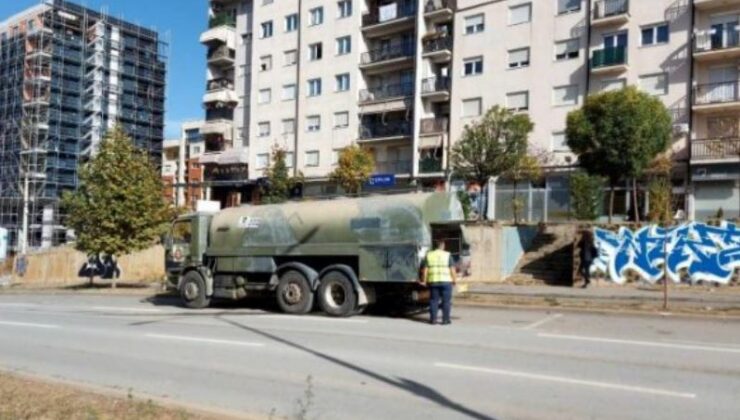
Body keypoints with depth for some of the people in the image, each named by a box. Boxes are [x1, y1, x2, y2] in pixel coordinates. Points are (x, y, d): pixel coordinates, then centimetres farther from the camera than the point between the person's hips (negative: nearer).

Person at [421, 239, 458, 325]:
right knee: (446, 301, 4)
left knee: (433, 300, 8)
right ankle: (445, 319, 5)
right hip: (446, 281, -2)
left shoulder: (429, 255, 5)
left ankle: (433, 319, 9)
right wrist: (454, 279, 4)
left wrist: (424, 281, 8)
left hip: (433, 281, 2)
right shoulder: (447, 255, -1)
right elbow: (452, 269, -5)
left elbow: (425, 269, 2)